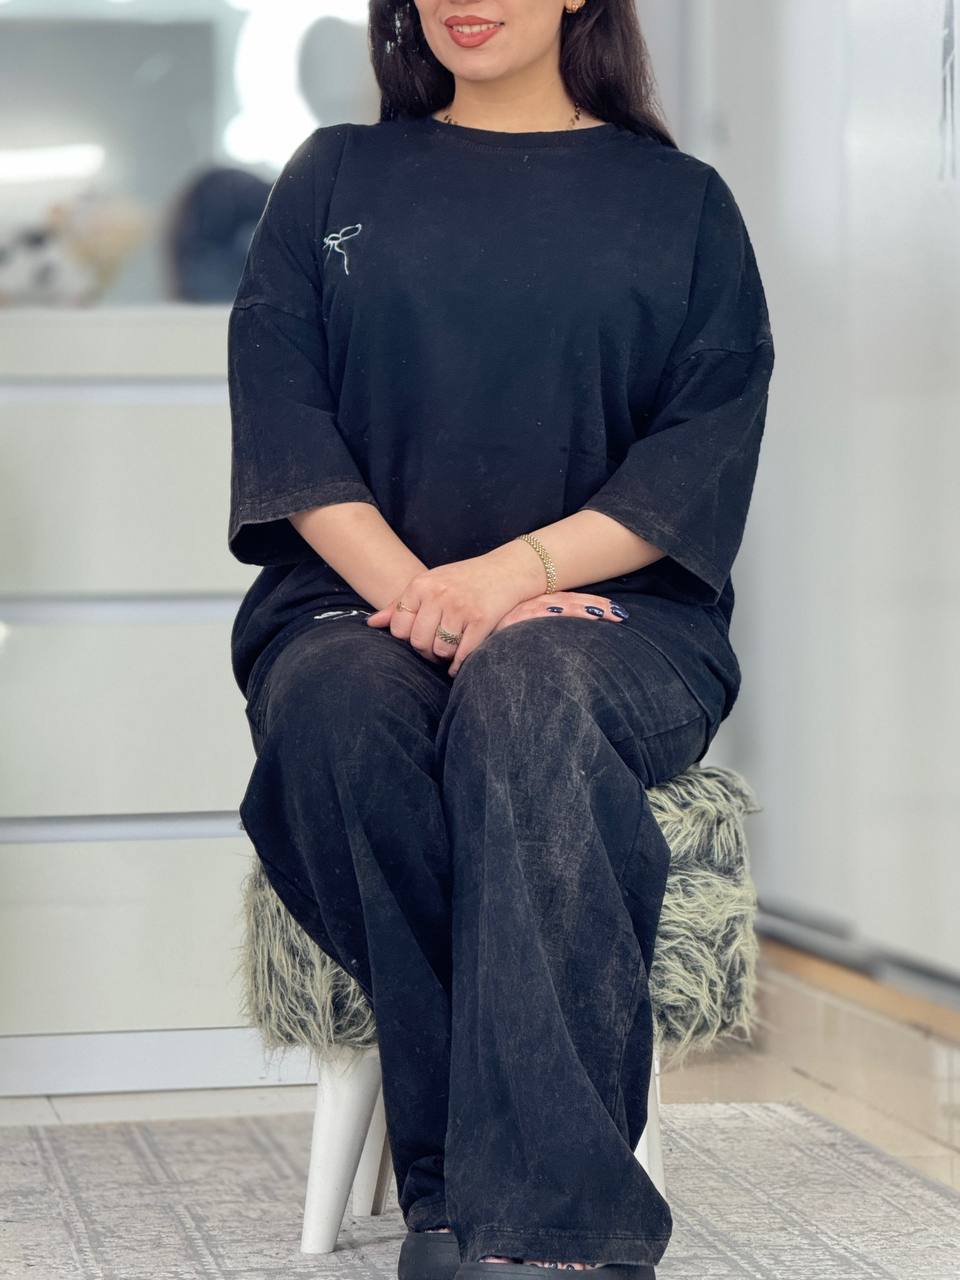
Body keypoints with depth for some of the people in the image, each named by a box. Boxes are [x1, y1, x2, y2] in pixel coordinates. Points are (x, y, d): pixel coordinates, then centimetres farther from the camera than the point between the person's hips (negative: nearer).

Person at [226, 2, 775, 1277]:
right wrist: (410, 589, -13)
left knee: (524, 691, -38)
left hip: (613, 619, -1)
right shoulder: (335, 181, 19)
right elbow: (282, 411, 6)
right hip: (359, 605, 2)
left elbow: (708, 446, 2)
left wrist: (517, 572, -16)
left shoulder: (680, 203, 15)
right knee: (335, 708, -35)